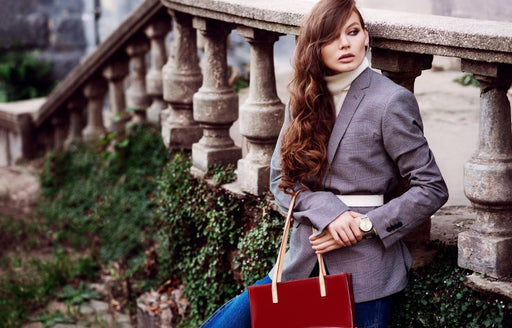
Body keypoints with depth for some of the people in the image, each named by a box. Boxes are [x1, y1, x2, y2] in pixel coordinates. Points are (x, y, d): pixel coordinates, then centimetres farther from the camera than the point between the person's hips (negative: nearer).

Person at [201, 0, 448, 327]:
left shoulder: (391, 101, -8)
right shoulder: (305, 99, 9)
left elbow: (432, 189, -7)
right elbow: (280, 178, 6)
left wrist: (366, 225, -14)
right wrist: (328, 210, -12)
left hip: (364, 273, -4)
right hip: (303, 263, 5)